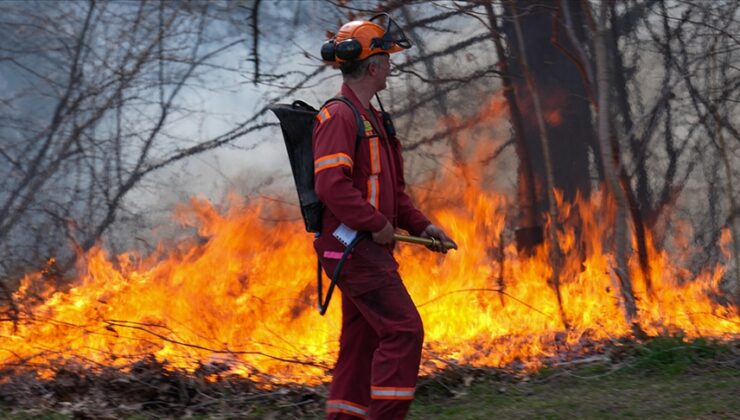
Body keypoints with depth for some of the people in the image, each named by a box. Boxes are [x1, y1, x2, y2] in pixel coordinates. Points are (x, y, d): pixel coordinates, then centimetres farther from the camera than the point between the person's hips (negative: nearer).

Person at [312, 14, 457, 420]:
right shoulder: (338, 117, -14)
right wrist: (377, 224, -19)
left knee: (362, 342, 9)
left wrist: (420, 225, 12)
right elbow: (331, 185, -25)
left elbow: (390, 189, 25)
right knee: (403, 330, -14)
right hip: (352, 247, -10)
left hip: (369, 249, 10)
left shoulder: (371, 118, 20)